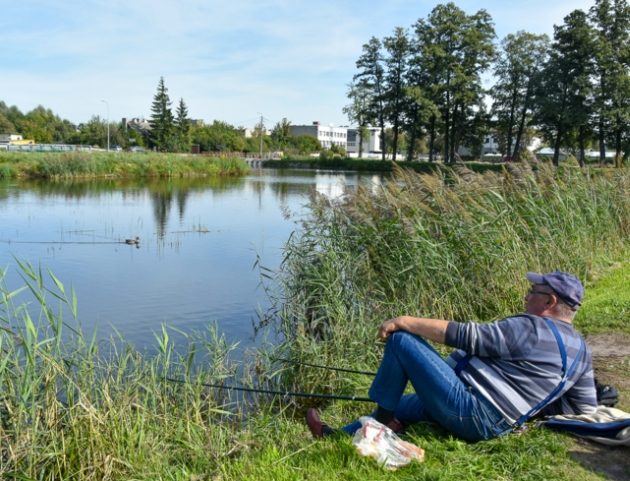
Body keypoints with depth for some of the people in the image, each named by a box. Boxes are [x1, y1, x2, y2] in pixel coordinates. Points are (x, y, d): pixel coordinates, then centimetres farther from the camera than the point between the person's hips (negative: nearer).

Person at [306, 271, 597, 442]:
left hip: (467, 411, -10)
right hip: (492, 426, 10)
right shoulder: (581, 351, 11)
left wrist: (405, 321, -12)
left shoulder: (530, 328, -15)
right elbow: (586, 407, 15)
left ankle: (383, 419, 6)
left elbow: (464, 335, -18)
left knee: (401, 340, -8)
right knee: (407, 403, 24)